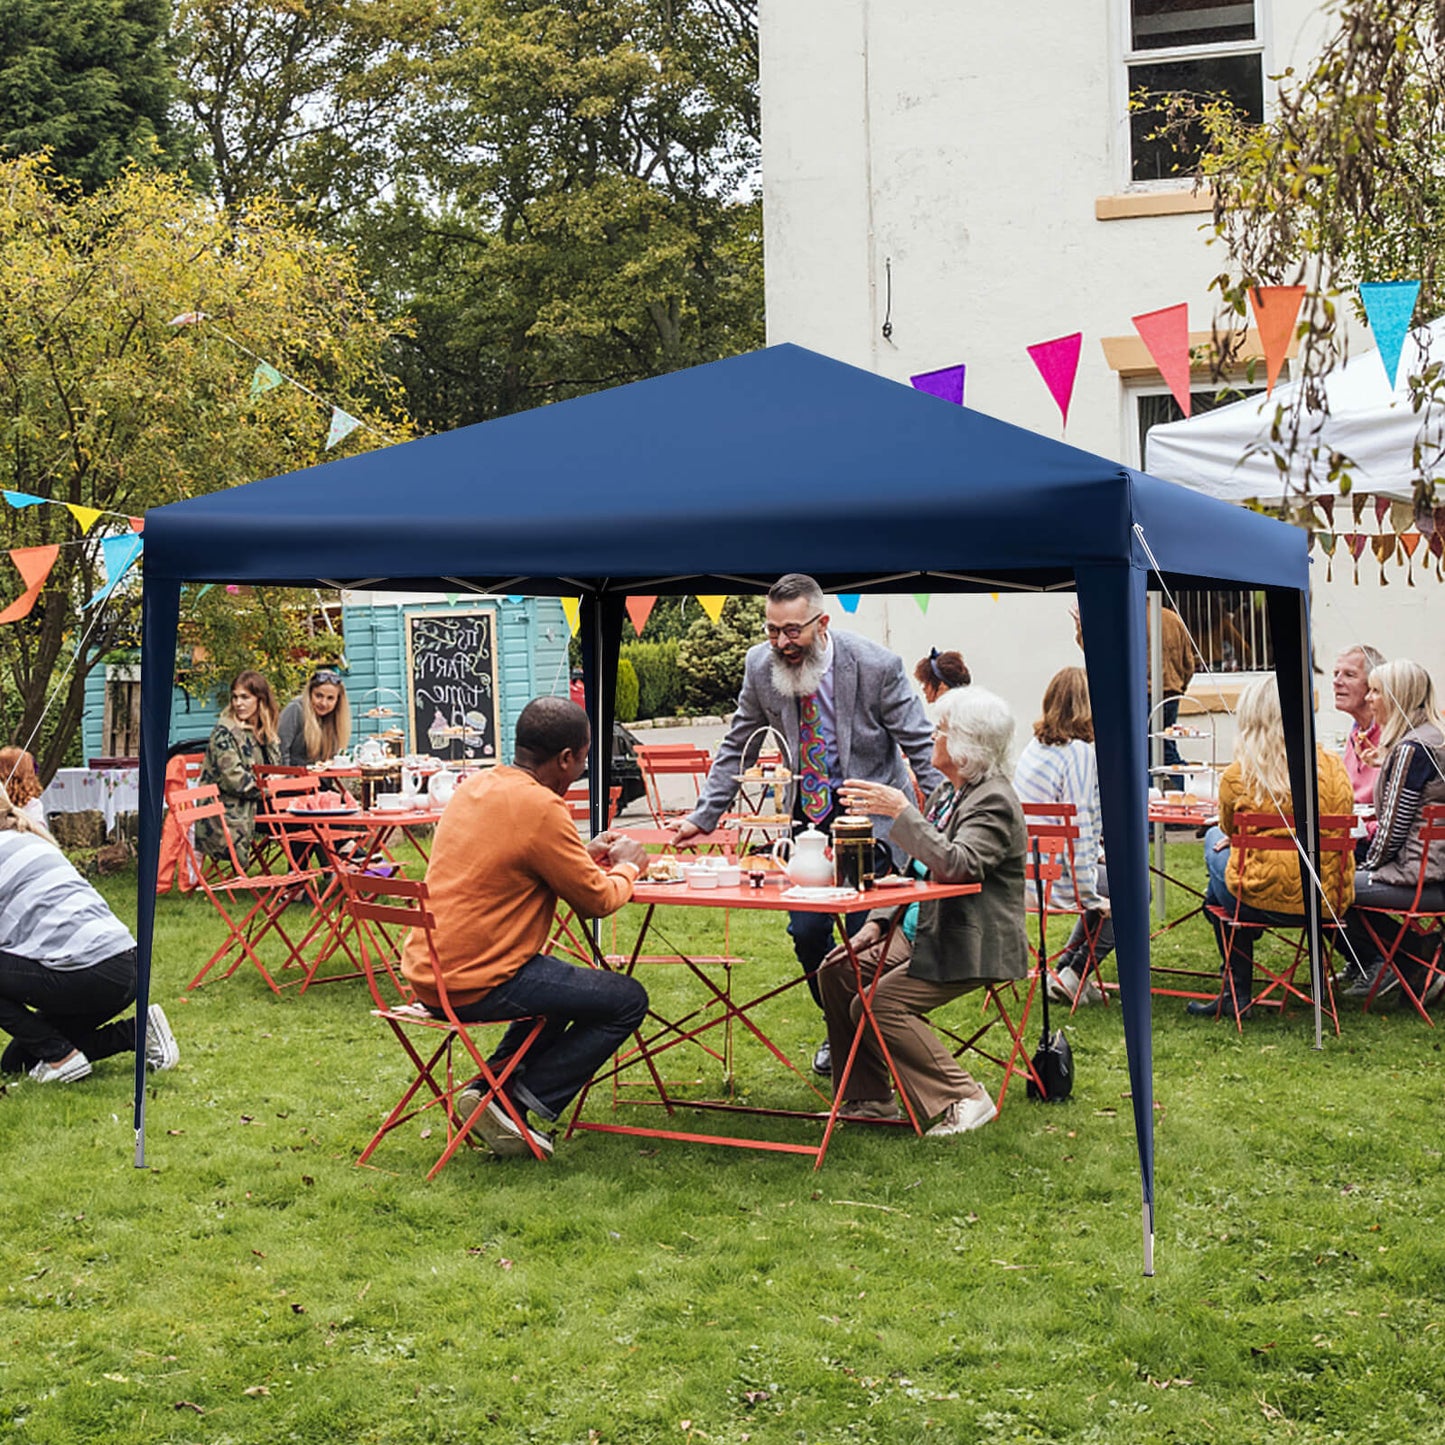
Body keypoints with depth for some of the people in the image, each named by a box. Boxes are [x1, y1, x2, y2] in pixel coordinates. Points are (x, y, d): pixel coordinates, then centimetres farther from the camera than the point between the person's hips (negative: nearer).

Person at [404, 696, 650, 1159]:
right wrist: (626, 865, 10)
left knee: (561, 988, 32)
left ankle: (490, 1091, 19)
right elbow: (598, 900, -10)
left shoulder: (477, 786, 9)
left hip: (427, 972, 9)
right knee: (628, 1000, 0)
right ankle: (526, 1101, 0)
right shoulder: (540, 808, -18)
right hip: (474, 984, -9)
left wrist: (586, 855, 20)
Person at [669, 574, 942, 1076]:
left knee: (868, 933, -8)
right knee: (807, 931, 0)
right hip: (806, 810, 4)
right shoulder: (760, 665, -8)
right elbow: (736, 748, 5)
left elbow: (921, 747, -11)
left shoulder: (876, 666, -19)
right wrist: (702, 818, 1)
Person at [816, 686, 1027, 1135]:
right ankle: (870, 1098, 10)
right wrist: (878, 923, 9)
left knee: (879, 1006, -22)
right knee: (837, 972, 3)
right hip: (926, 931, 10)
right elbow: (918, 872, 20)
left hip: (973, 944, -10)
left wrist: (901, 812, -33)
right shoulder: (946, 792, 13)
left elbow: (958, 865, -33)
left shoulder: (993, 802, -17)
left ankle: (963, 1098, -10)